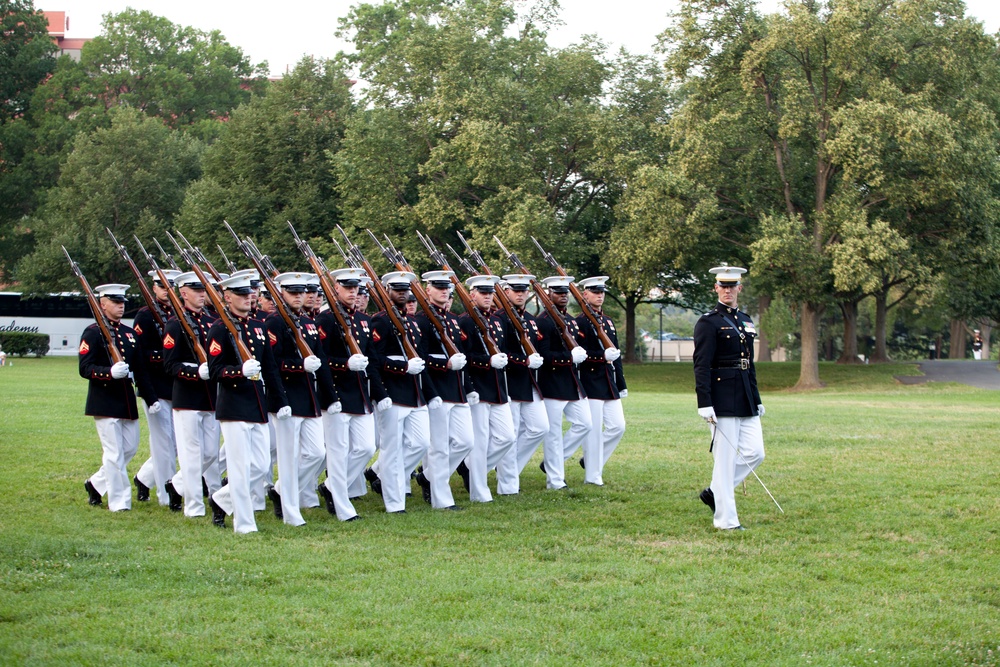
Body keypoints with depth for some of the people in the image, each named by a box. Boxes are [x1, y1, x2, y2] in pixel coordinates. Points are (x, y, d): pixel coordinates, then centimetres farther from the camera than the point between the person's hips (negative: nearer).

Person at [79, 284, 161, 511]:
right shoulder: (92, 333, -8)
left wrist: (151, 398, 9)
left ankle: (96, 484, 30)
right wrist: (110, 372, -32)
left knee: (130, 448, 12)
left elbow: (141, 370, 15)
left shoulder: (130, 334, 13)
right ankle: (119, 501, 2)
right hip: (104, 404, -7)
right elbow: (85, 369, -15)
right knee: (114, 453, -6)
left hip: (127, 401, 7)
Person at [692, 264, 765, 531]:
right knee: (725, 458, -4)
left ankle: (714, 493, 21)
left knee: (755, 453, 4)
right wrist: (704, 404, -19)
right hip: (722, 397, -8)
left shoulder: (746, 321, 16)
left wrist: (757, 399, 19)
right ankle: (726, 519, 3)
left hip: (746, 399, 8)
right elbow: (701, 366, -13)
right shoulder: (708, 322, -7)